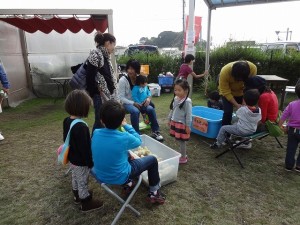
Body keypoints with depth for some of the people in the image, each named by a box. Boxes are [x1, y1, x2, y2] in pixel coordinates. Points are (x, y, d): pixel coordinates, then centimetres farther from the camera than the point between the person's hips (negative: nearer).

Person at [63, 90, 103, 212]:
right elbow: (85, 148, -27)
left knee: (75, 178, 27)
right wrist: (90, 163, -15)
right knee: (82, 182, 11)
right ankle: (86, 203, 31)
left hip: (72, 158, 9)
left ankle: (77, 196, 49)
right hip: (80, 161, -9)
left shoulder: (67, 121, -4)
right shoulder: (81, 127, -33)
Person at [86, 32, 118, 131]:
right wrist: (93, 95, -11)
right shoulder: (95, 55, -13)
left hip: (109, 94, 9)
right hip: (101, 96, -9)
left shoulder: (105, 56, 14)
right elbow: (90, 77, -17)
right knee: (101, 122, -3)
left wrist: (114, 95, 14)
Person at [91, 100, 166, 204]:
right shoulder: (123, 137, -28)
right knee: (152, 160, 11)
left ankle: (127, 184, 38)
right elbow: (138, 141, -6)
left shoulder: (96, 133, -14)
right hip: (120, 178, -5)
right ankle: (154, 193, 24)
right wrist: (126, 125, -3)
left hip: (100, 176, 6)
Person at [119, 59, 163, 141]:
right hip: (127, 103, -3)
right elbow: (121, 98, -14)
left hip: (139, 102, 4)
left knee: (151, 109, -23)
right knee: (135, 111, -35)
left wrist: (148, 98, -15)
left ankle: (155, 131, -9)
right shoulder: (123, 80, -12)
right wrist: (133, 103, -24)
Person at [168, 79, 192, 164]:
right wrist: (169, 120, 19)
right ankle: (182, 154, 31)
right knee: (179, 140, 15)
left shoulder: (187, 101, -17)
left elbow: (189, 115, -16)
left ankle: (183, 158, 17)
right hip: (175, 123, 7)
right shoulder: (175, 98, 5)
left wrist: (188, 126, -14)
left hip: (182, 124, -7)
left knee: (182, 141, 2)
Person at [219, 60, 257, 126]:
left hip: (242, 92, 3)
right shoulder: (225, 72, -36)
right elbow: (226, 92, -29)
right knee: (228, 112, -16)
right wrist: (236, 105, -32)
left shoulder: (253, 69, -30)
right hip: (227, 92, -2)